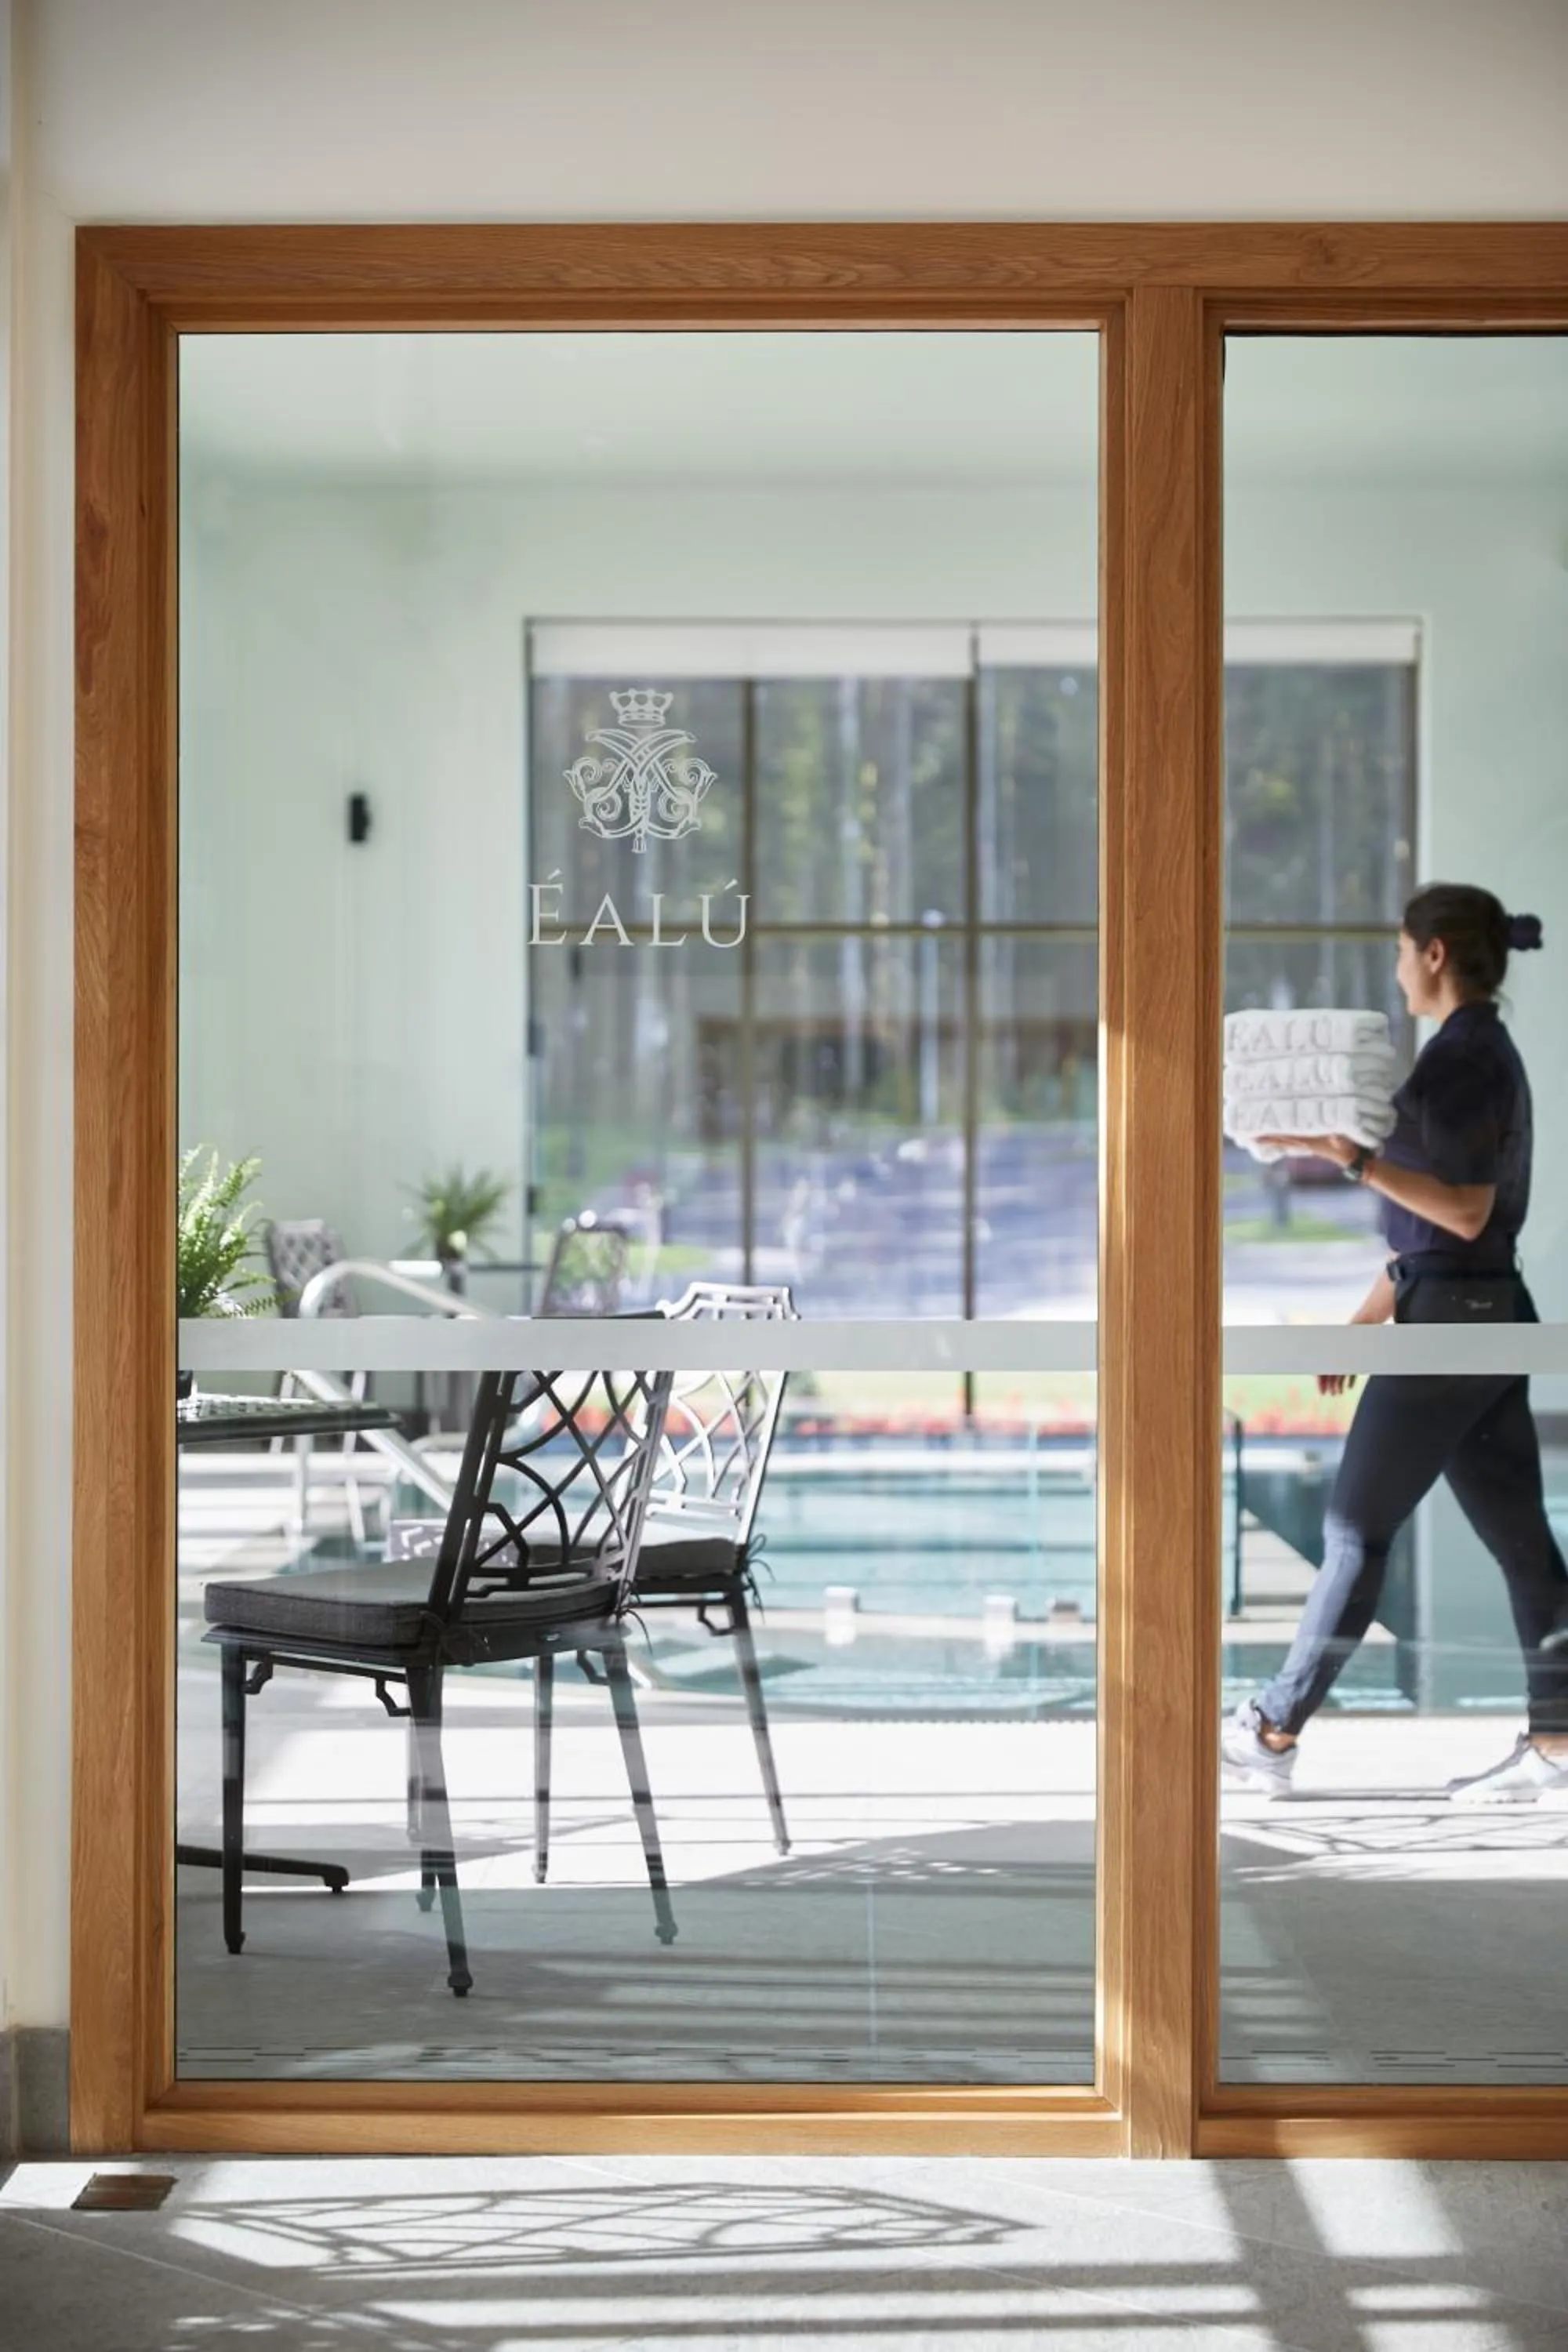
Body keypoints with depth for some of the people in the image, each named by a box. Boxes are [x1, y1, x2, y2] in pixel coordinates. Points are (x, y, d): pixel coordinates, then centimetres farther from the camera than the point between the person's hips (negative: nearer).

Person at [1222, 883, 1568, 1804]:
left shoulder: (1464, 1058, -14)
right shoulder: (1487, 1054, 16)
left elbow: (1463, 1213, -20)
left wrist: (1354, 1158, -26)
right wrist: (1365, 1320, 23)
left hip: (1450, 1317, -10)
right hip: (1489, 1313, 10)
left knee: (1358, 1527, -2)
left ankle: (1271, 1736, 5)